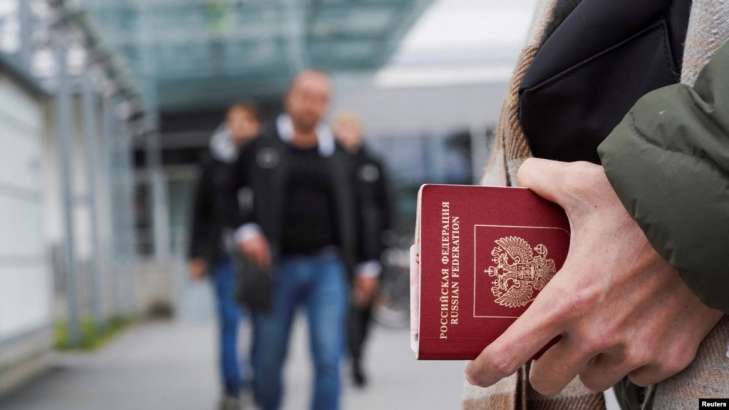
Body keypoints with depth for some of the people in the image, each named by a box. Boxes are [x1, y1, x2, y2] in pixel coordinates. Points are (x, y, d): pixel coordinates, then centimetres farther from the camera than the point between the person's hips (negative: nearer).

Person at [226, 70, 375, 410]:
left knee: (328, 357, -8)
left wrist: (365, 265, 10)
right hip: (276, 267, 0)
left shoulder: (338, 152, 6)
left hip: (326, 267, 1)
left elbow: (352, 211, 11)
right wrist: (244, 230, -8)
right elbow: (226, 192, 7)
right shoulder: (261, 146, 1)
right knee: (267, 361, 9)